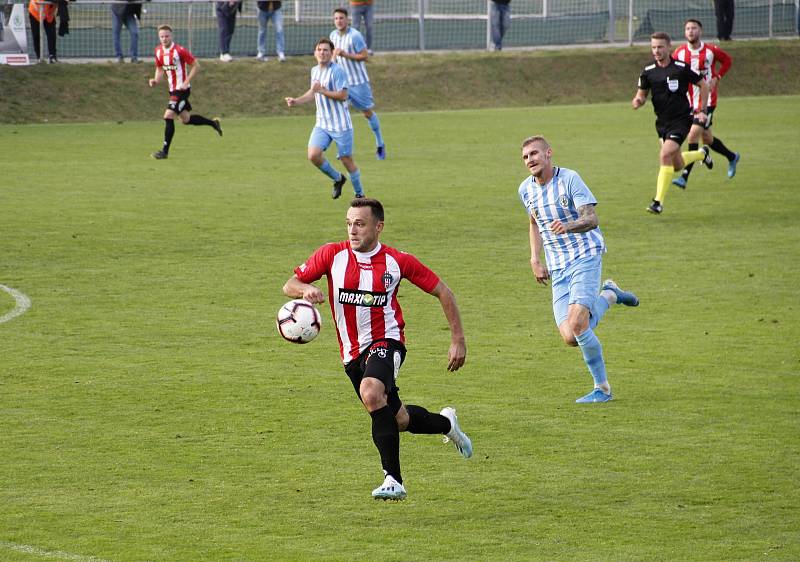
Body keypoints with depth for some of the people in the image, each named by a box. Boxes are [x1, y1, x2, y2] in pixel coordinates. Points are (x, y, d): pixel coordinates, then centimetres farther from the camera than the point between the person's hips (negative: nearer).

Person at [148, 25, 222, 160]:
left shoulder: (179, 51, -18)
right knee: (185, 119, 17)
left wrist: (186, 82, -20)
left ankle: (165, 151, -9)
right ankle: (213, 123, 39)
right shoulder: (158, 51, 3)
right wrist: (156, 80, -2)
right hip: (172, 90, 8)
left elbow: (196, 66, -13)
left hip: (182, 89, -8)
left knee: (168, 116, -16)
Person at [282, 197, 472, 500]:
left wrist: (458, 340, -2)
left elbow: (443, 292, 1)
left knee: (371, 394, -35)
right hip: (352, 351, 4)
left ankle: (393, 479, -30)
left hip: (385, 341, -4)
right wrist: (306, 289, -28)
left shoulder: (397, 261, -9)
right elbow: (289, 285, -3)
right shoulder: (333, 255, -4)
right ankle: (446, 423, 48)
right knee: (399, 420, 14)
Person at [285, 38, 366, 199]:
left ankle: (360, 195, 19)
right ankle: (338, 179, 14)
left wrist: (322, 90, -23)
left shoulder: (337, 71, -13)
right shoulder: (315, 71, 11)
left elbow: (343, 95, -19)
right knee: (313, 155, -12)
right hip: (322, 125, 6)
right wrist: (296, 101, 12)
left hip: (341, 125, -6)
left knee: (347, 160, 0)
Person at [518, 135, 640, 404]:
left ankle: (602, 388, -7)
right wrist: (535, 260, 15)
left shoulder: (569, 178, -11)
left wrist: (567, 226, -40)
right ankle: (608, 296, 22)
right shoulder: (526, 189, 8)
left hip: (585, 256, -6)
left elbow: (591, 219, -19)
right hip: (558, 269, 6)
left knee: (577, 324, -24)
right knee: (570, 338, -8)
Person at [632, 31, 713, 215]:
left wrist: (702, 110, -1)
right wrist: (637, 101, -16)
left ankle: (658, 202, -17)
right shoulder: (648, 72, -1)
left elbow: (703, 85, 2)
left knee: (665, 155, -23)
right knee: (677, 165, 14)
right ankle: (702, 154, 48)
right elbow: (642, 94, 8)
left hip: (681, 120, -5)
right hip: (662, 122, 5)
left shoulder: (681, 68, -11)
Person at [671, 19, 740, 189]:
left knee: (693, 135, -17)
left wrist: (716, 78, -4)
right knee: (707, 139, 15)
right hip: (689, 103, 5)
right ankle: (732, 157, 42)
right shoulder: (680, 52, 0)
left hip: (707, 100, -5)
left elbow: (727, 60, 9)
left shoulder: (711, 50, -7)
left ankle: (685, 176, -15)